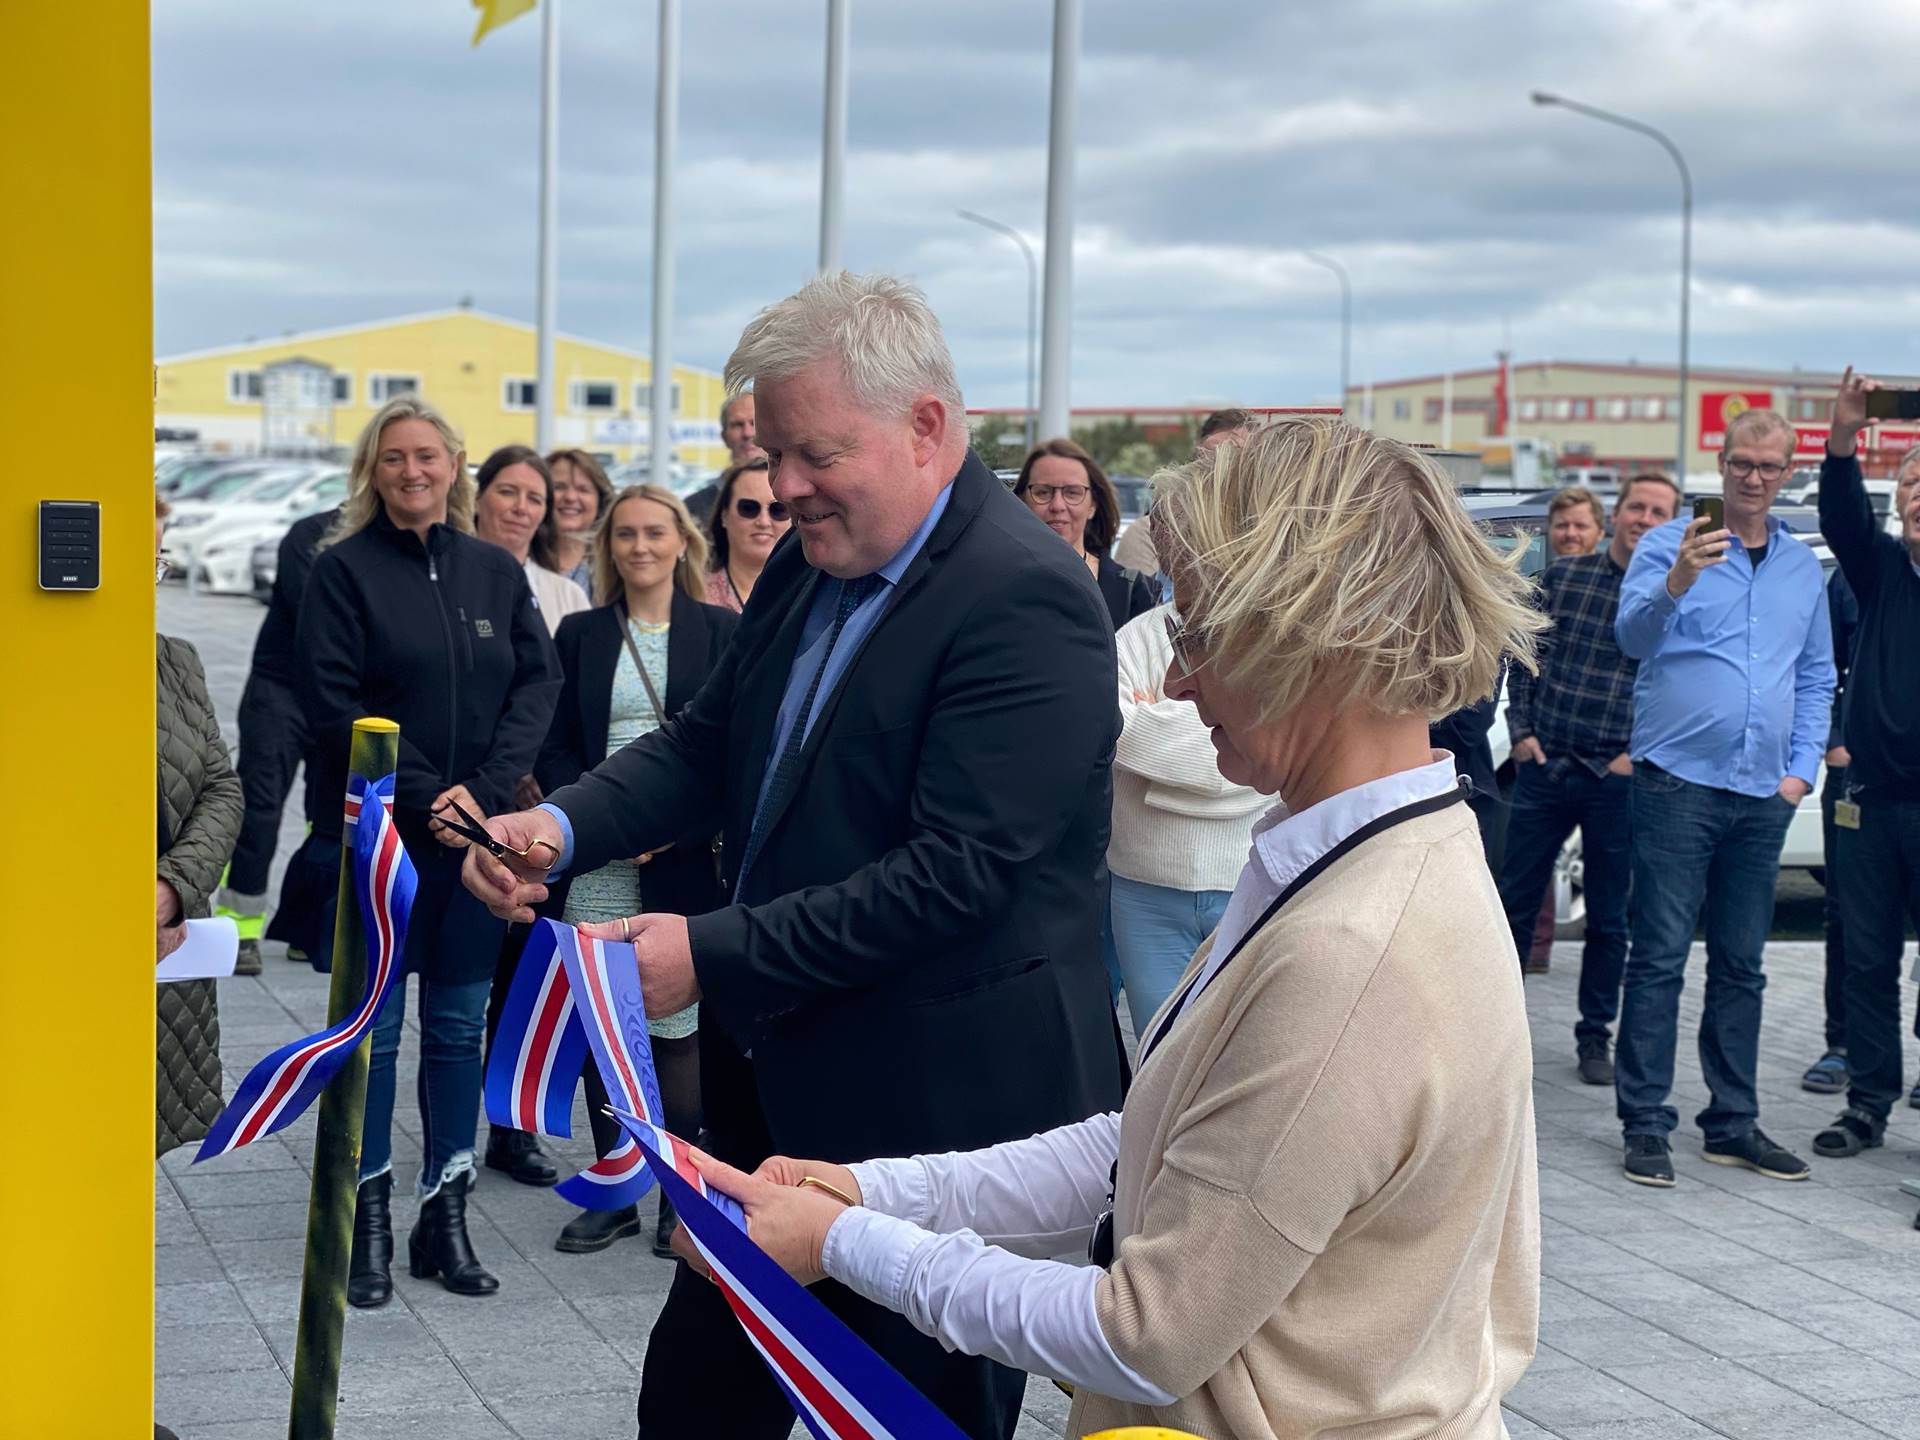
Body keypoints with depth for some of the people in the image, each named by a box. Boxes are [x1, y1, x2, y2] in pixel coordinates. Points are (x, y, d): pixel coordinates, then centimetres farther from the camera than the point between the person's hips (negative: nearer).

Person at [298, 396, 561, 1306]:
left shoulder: (496, 571, 8)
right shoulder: (343, 570, -2)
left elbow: (539, 683, 3)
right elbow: (337, 708, -8)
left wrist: (484, 789, -11)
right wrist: (423, 800, -14)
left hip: (475, 827, 3)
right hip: (375, 831, -3)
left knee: (460, 1026, 7)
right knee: (373, 1027, 2)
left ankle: (445, 1220, 15)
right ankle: (369, 1221, 11)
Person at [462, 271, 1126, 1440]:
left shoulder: (1027, 598, -21)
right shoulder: (812, 562, 5)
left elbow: (953, 872, -26)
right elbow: (709, 740, 10)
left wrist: (713, 958, -26)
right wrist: (561, 828, -8)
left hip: (936, 1109, -8)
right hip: (779, 1077, 8)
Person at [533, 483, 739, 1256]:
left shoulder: (722, 632, 4)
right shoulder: (580, 634, 10)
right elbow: (554, 749, 8)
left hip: (685, 862, -2)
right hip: (595, 865, 2)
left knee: (677, 1030, -2)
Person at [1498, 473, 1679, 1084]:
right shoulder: (1563, 576, 5)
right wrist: (1521, 730, 0)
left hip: (1618, 780, -1)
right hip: (1543, 767, 1)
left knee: (1609, 919, 8)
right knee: (1515, 903, 7)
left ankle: (1595, 1037, 20)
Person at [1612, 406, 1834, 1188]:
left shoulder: (1803, 566, 13)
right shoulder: (1670, 544, -3)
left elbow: (1816, 677, 19)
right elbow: (1632, 636, -19)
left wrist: (1802, 768, 7)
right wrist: (1675, 583, -39)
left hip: (1763, 796, 5)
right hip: (1679, 780, -5)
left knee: (1741, 964, 11)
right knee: (1659, 958, -5)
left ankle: (1733, 1123, 20)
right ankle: (1645, 1125, 0)